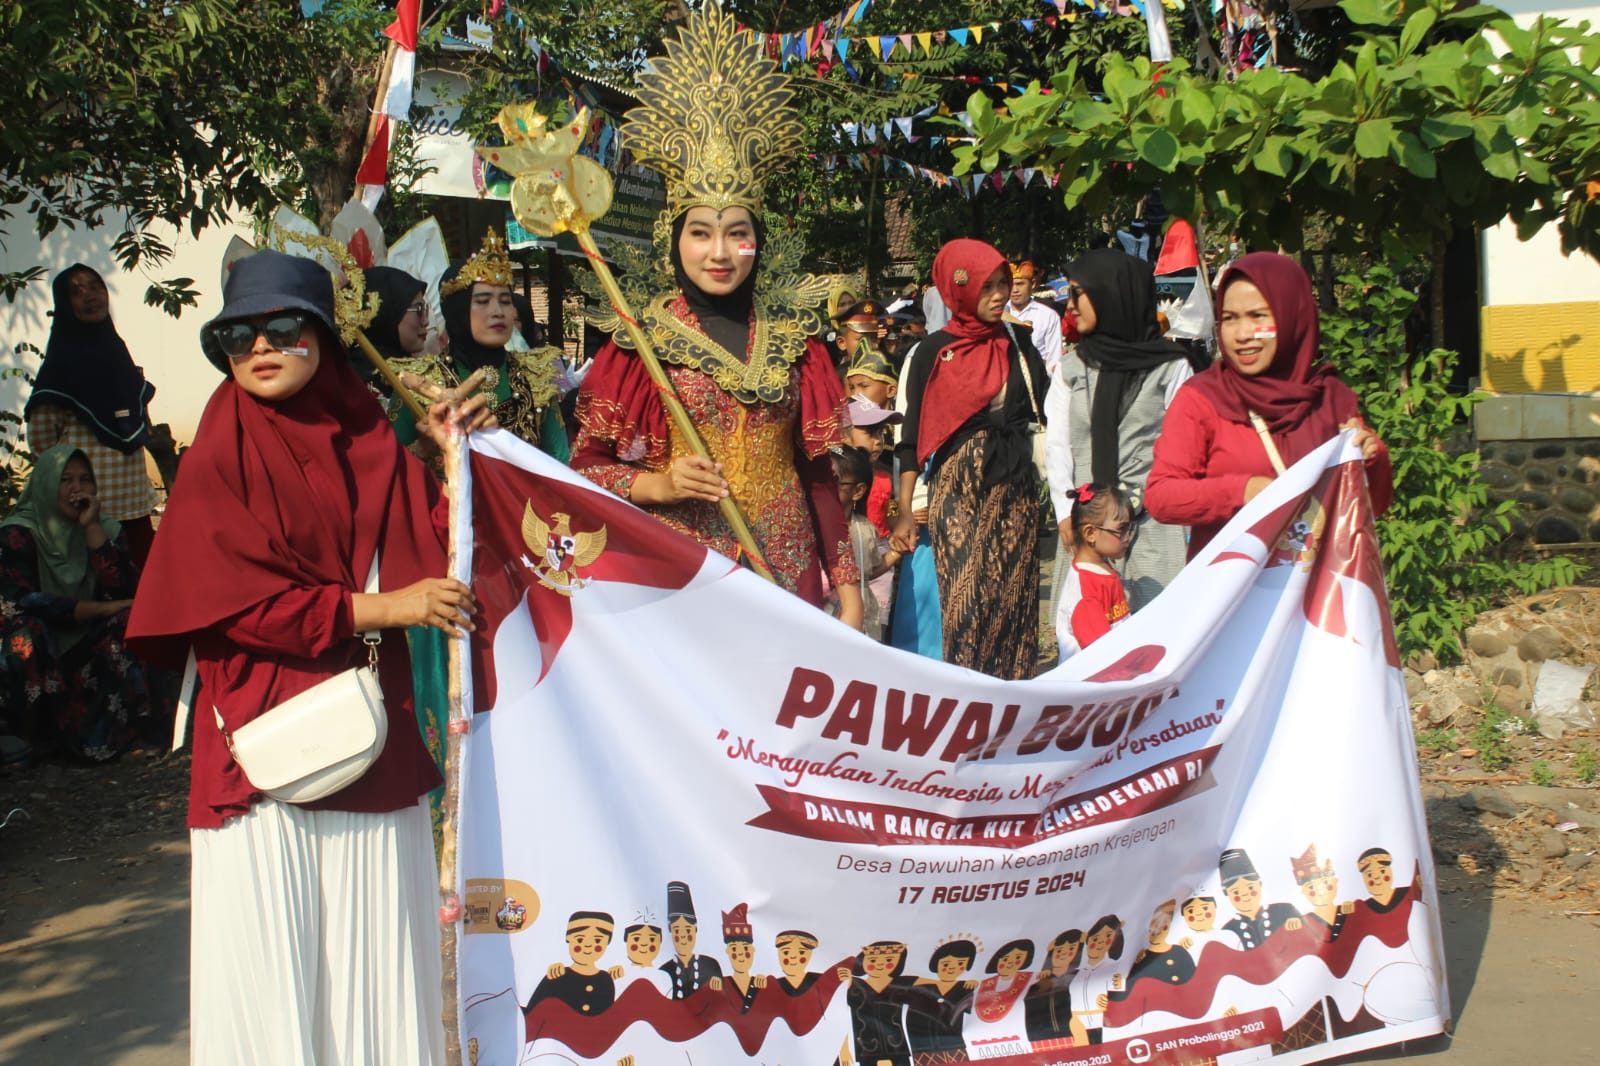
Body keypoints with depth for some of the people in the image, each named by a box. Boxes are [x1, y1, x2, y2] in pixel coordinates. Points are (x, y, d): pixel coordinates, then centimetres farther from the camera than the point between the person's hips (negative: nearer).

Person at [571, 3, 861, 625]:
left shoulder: (791, 337, 6)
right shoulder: (642, 339, -1)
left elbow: (817, 469, 9)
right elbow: (587, 466, 1)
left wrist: (847, 585, 5)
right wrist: (657, 485, -17)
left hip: (784, 568, 2)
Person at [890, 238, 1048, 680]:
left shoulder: (1017, 343, 8)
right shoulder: (933, 352, -2)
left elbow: (1039, 411, 14)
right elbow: (912, 434, -2)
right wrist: (905, 510, -5)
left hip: (1015, 486, 3)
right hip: (959, 488, -3)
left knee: (1014, 595, 2)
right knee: (967, 598, -4)